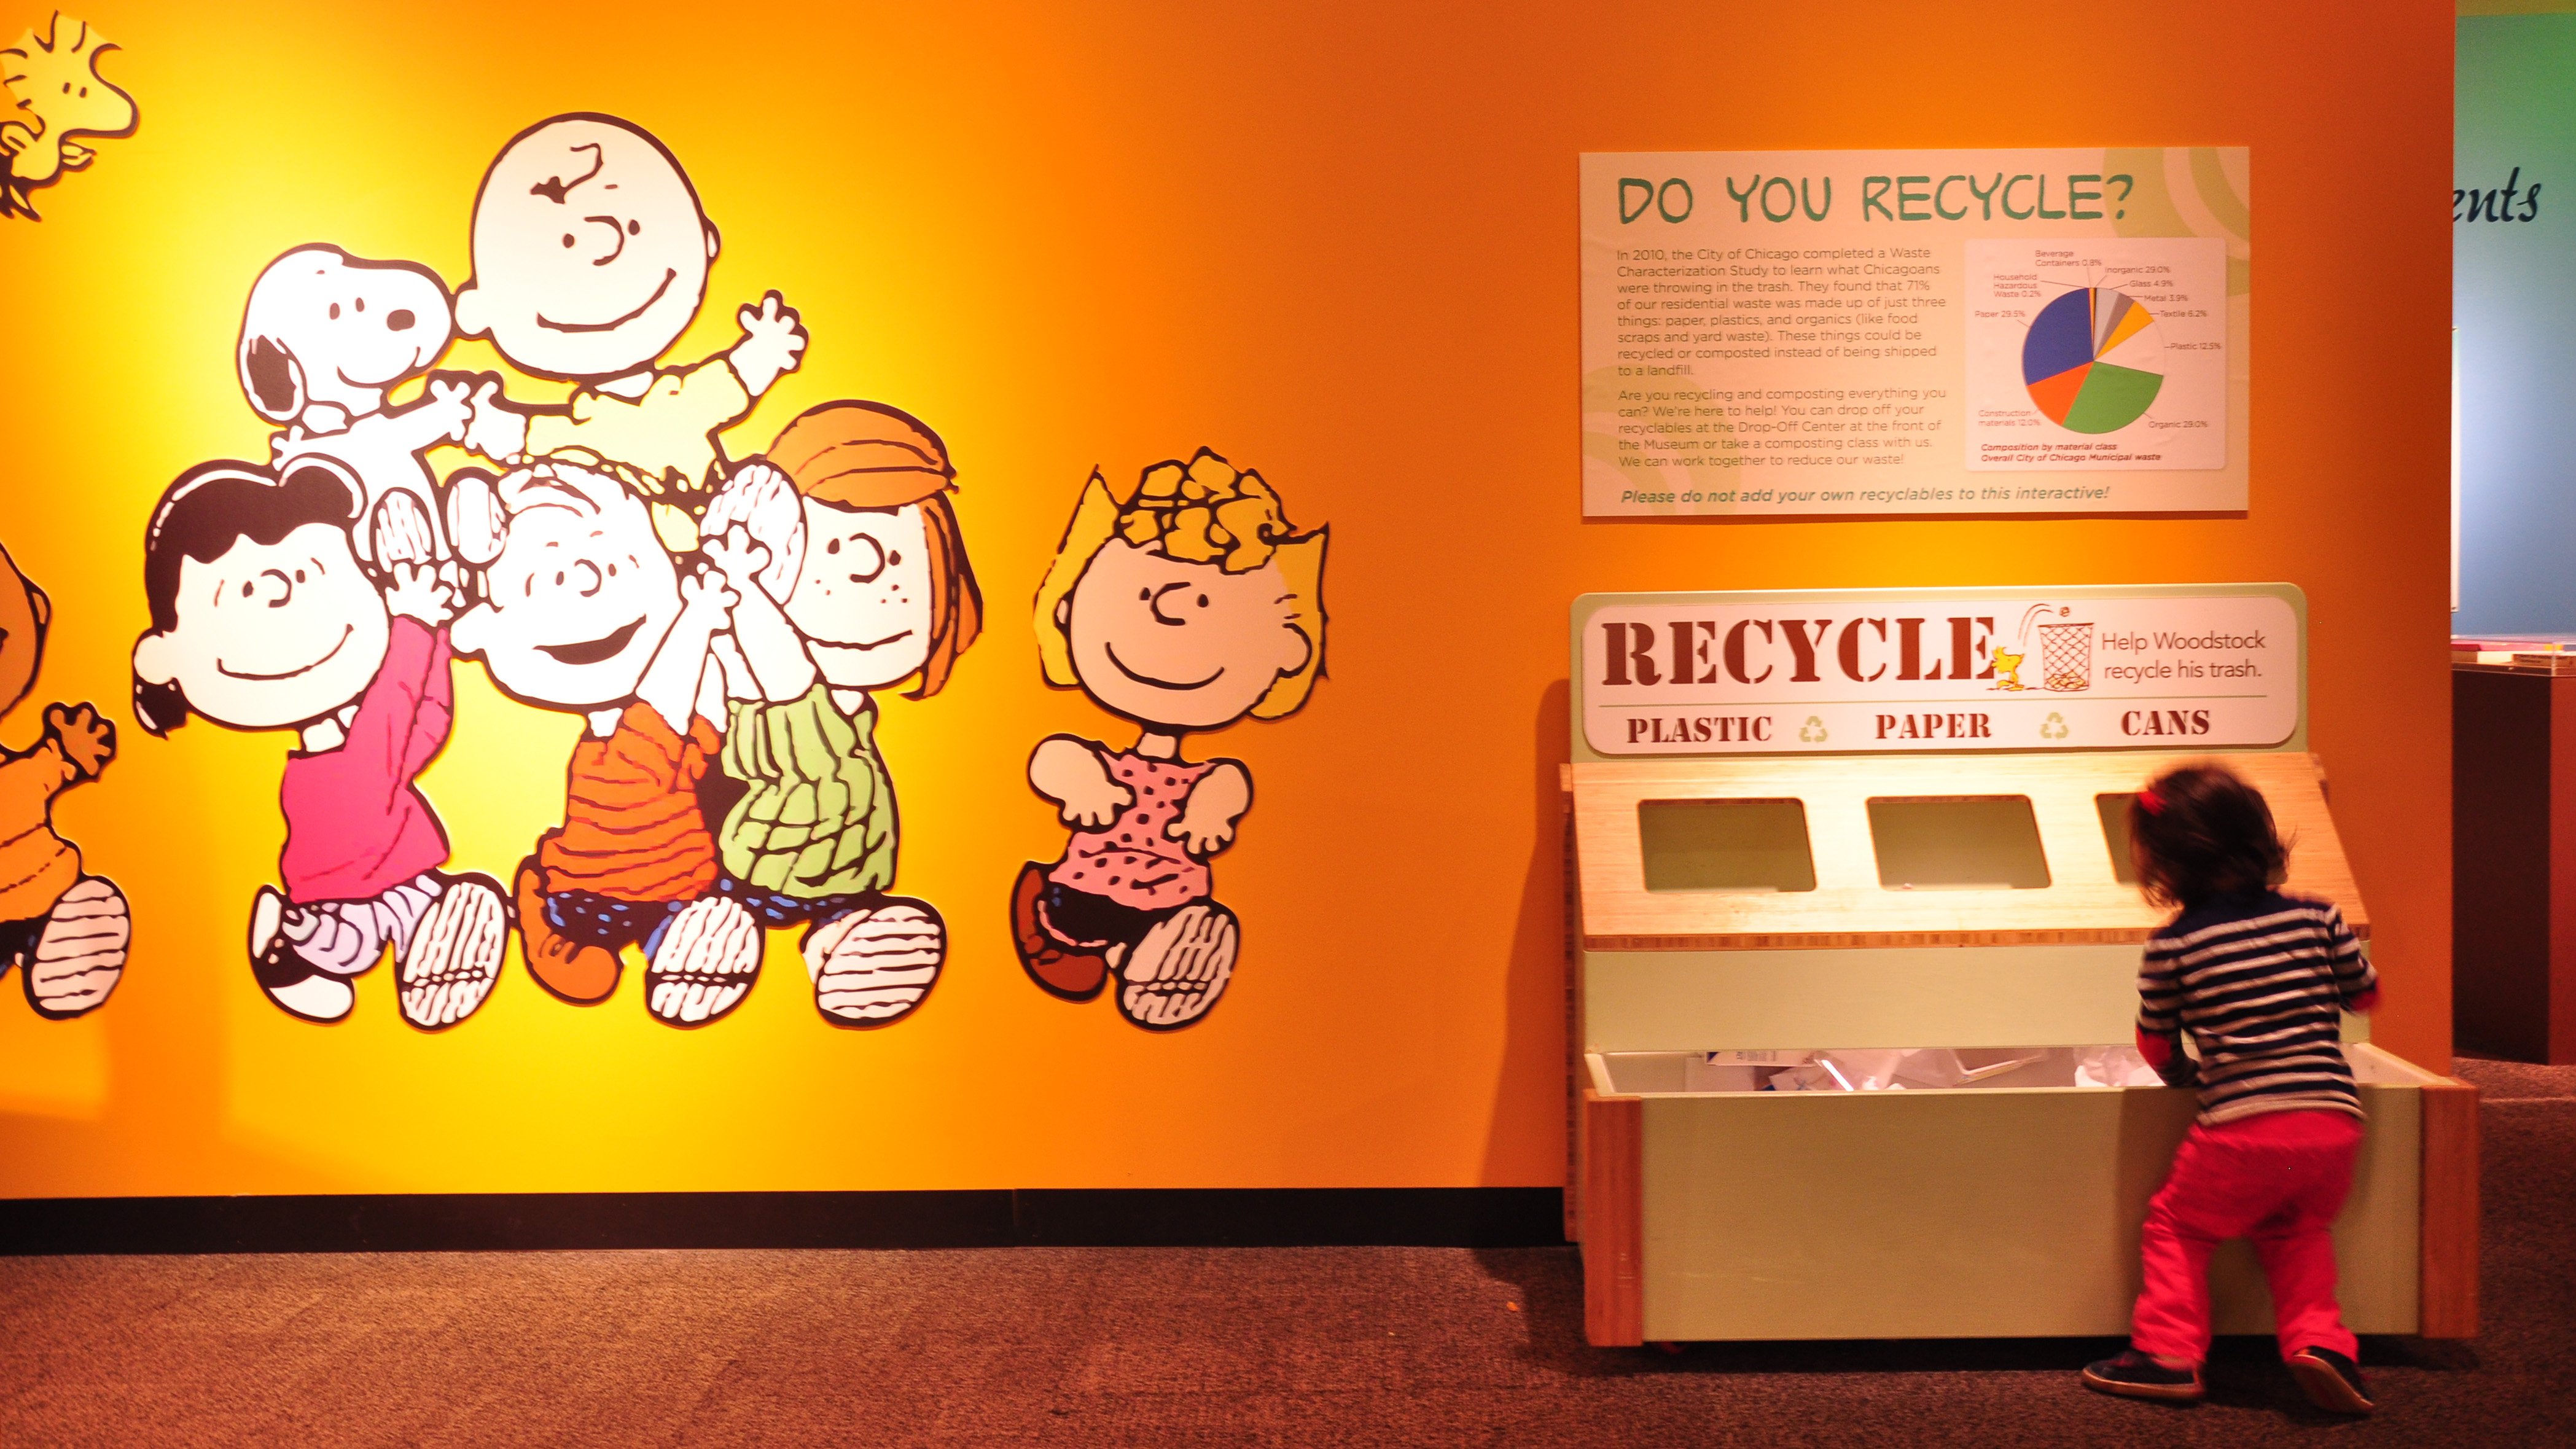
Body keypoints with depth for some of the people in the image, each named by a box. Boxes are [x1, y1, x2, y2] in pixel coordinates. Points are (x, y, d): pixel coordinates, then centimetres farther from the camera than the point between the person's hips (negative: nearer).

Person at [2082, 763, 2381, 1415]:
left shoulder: (2172, 945, -1)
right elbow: (2366, 994, 21)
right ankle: (2318, 1338, 11)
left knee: (2178, 1226, 16)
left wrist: (2183, 1072, 31)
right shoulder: (2317, 916, 6)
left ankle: (2169, 1351, 11)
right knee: (2297, 1231, 27)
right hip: (2334, 1121, 4)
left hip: (2243, 1126, -4)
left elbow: (2155, 1044, 10)